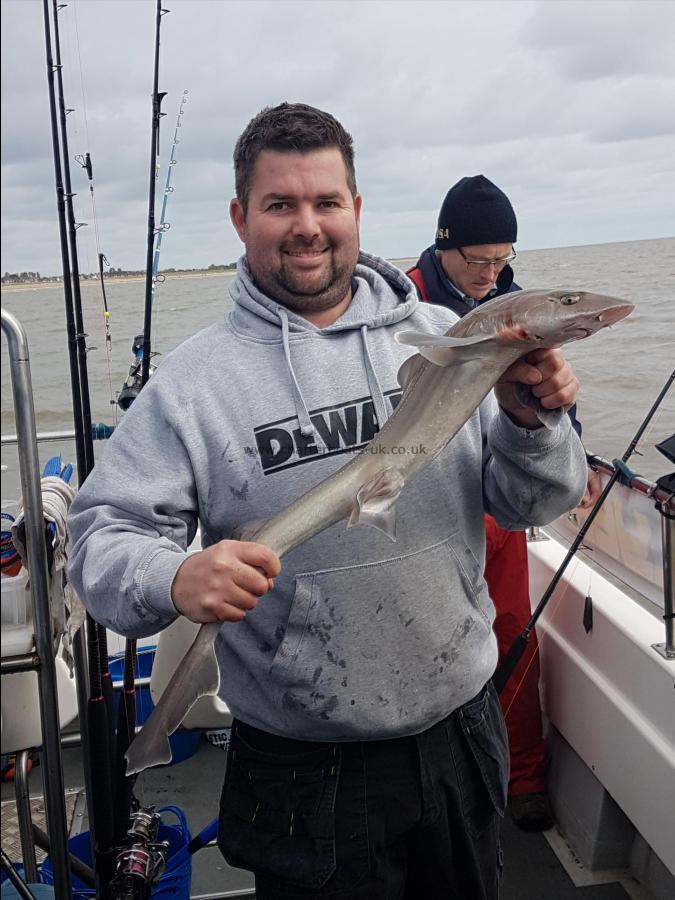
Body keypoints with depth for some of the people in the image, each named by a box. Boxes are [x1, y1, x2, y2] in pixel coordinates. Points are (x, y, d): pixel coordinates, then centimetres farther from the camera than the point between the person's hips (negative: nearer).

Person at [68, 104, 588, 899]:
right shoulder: (192, 381, -9)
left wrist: (529, 423, -21)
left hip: (462, 727, 4)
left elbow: (531, 505, 0)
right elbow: (103, 536, -12)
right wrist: (172, 579, -33)